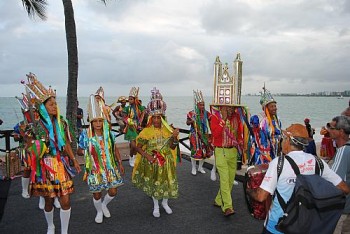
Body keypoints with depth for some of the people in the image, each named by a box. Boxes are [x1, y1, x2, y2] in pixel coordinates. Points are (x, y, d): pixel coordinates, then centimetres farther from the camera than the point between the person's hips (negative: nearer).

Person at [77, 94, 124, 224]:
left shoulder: (108, 133, -4)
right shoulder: (85, 135, -11)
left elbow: (115, 149, 6)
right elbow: (79, 151, 0)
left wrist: (120, 163, 7)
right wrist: (86, 151, -20)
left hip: (110, 168, 2)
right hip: (95, 169, -2)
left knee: (113, 192, 6)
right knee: (97, 194, 10)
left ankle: (104, 204, 40)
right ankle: (99, 212, 40)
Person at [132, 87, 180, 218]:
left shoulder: (168, 130, -3)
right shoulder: (146, 131, -9)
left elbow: (173, 147, -1)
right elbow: (138, 147, -7)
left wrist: (174, 137, -20)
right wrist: (146, 155, -22)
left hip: (166, 162, 2)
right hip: (151, 163, -2)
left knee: (167, 182, 11)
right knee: (153, 183, 11)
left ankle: (165, 203, 38)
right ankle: (156, 206, 34)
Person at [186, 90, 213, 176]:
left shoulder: (206, 113, 1)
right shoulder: (192, 113, -8)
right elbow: (187, 122, -5)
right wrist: (191, 121, -24)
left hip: (204, 134, 4)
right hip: (195, 135, -4)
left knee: (204, 150, 9)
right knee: (195, 150, -3)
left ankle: (200, 167, 28)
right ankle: (193, 168, 16)